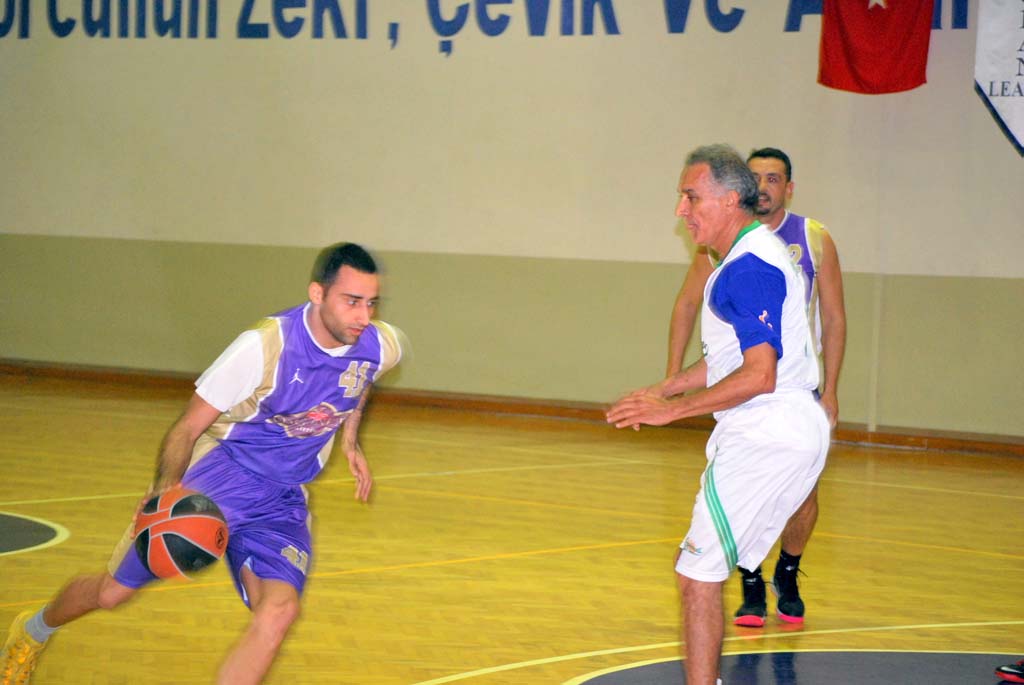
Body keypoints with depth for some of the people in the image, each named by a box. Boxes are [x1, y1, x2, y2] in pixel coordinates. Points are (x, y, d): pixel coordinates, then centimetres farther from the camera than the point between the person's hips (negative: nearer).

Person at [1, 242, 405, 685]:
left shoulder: (382, 346, -9)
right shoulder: (264, 345, -24)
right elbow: (188, 427, -17)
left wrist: (350, 440, 15)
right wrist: (166, 488, -32)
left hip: (283, 500, 4)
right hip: (221, 475, -3)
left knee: (279, 610, -23)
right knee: (114, 591, 4)